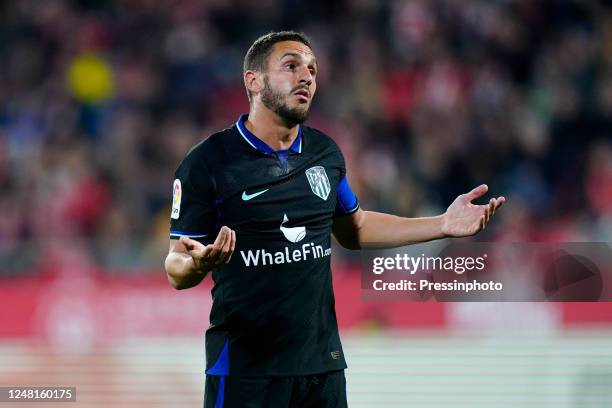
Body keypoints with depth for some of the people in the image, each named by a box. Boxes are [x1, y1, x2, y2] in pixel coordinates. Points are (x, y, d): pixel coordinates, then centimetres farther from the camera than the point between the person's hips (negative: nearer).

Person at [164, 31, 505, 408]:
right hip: (245, 369, -5)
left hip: (324, 362, 5)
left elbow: (353, 229, 21)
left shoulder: (325, 152, 6)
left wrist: (443, 224, 12)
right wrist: (197, 263, -31)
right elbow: (177, 271, -7)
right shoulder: (208, 162, -9)